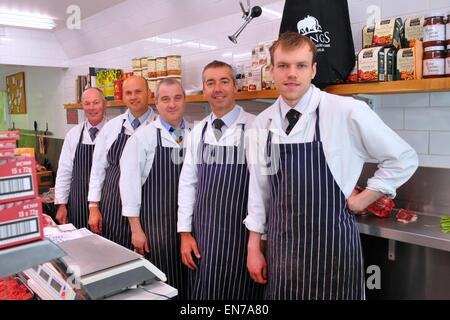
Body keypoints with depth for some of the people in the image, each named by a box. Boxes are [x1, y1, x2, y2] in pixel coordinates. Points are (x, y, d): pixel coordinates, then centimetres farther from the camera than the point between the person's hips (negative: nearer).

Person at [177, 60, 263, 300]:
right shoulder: (197, 132, 5)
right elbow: (187, 183, 8)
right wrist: (185, 233, 5)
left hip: (240, 235, -4)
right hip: (202, 234, 5)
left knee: (237, 294, 9)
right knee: (201, 293, 16)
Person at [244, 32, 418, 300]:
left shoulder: (347, 112, -12)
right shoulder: (262, 123, 0)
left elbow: (403, 159, -1)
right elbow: (258, 188, 6)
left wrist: (360, 201, -5)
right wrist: (254, 248, 9)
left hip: (331, 247, -3)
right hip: (280, 248, 4)